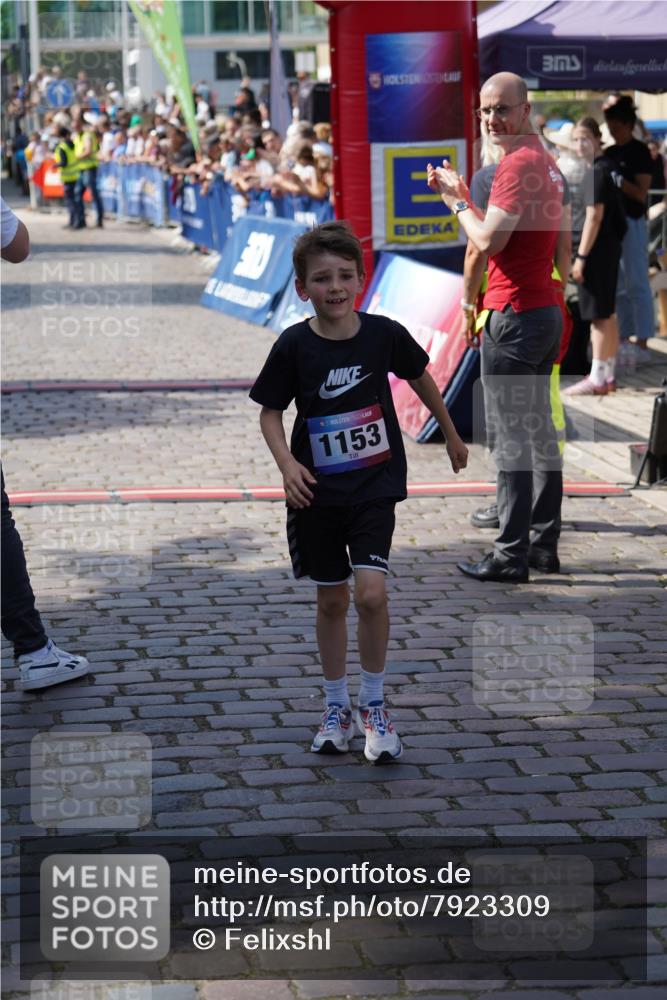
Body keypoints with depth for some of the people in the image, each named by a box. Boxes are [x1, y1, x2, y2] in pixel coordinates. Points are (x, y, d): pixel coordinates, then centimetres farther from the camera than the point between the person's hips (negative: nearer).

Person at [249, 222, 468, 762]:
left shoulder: (383, 333, -8)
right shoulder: (294, 346, -10)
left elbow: (421, 378, 10)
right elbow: (270, 412, 0)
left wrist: (452, 435, 21)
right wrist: (287, 463, -18)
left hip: (375, 486, 0)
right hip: (317, 493, 1)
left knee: (371, 593, -14)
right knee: (332, 600, 10)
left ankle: (374, 705, 4)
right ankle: (336, 709, 26)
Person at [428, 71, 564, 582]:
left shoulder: (518, 163, -15)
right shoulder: (546, 161, 15)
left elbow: (488, 240, -19)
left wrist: (456, 200, -4)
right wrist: (462, 196, 13)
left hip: (514, 315, -10)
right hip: (547, 310, 10)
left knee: (509, 436, -7)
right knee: (540, 431, 13)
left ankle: (511, 555, -6)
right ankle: (544, 544, 19)